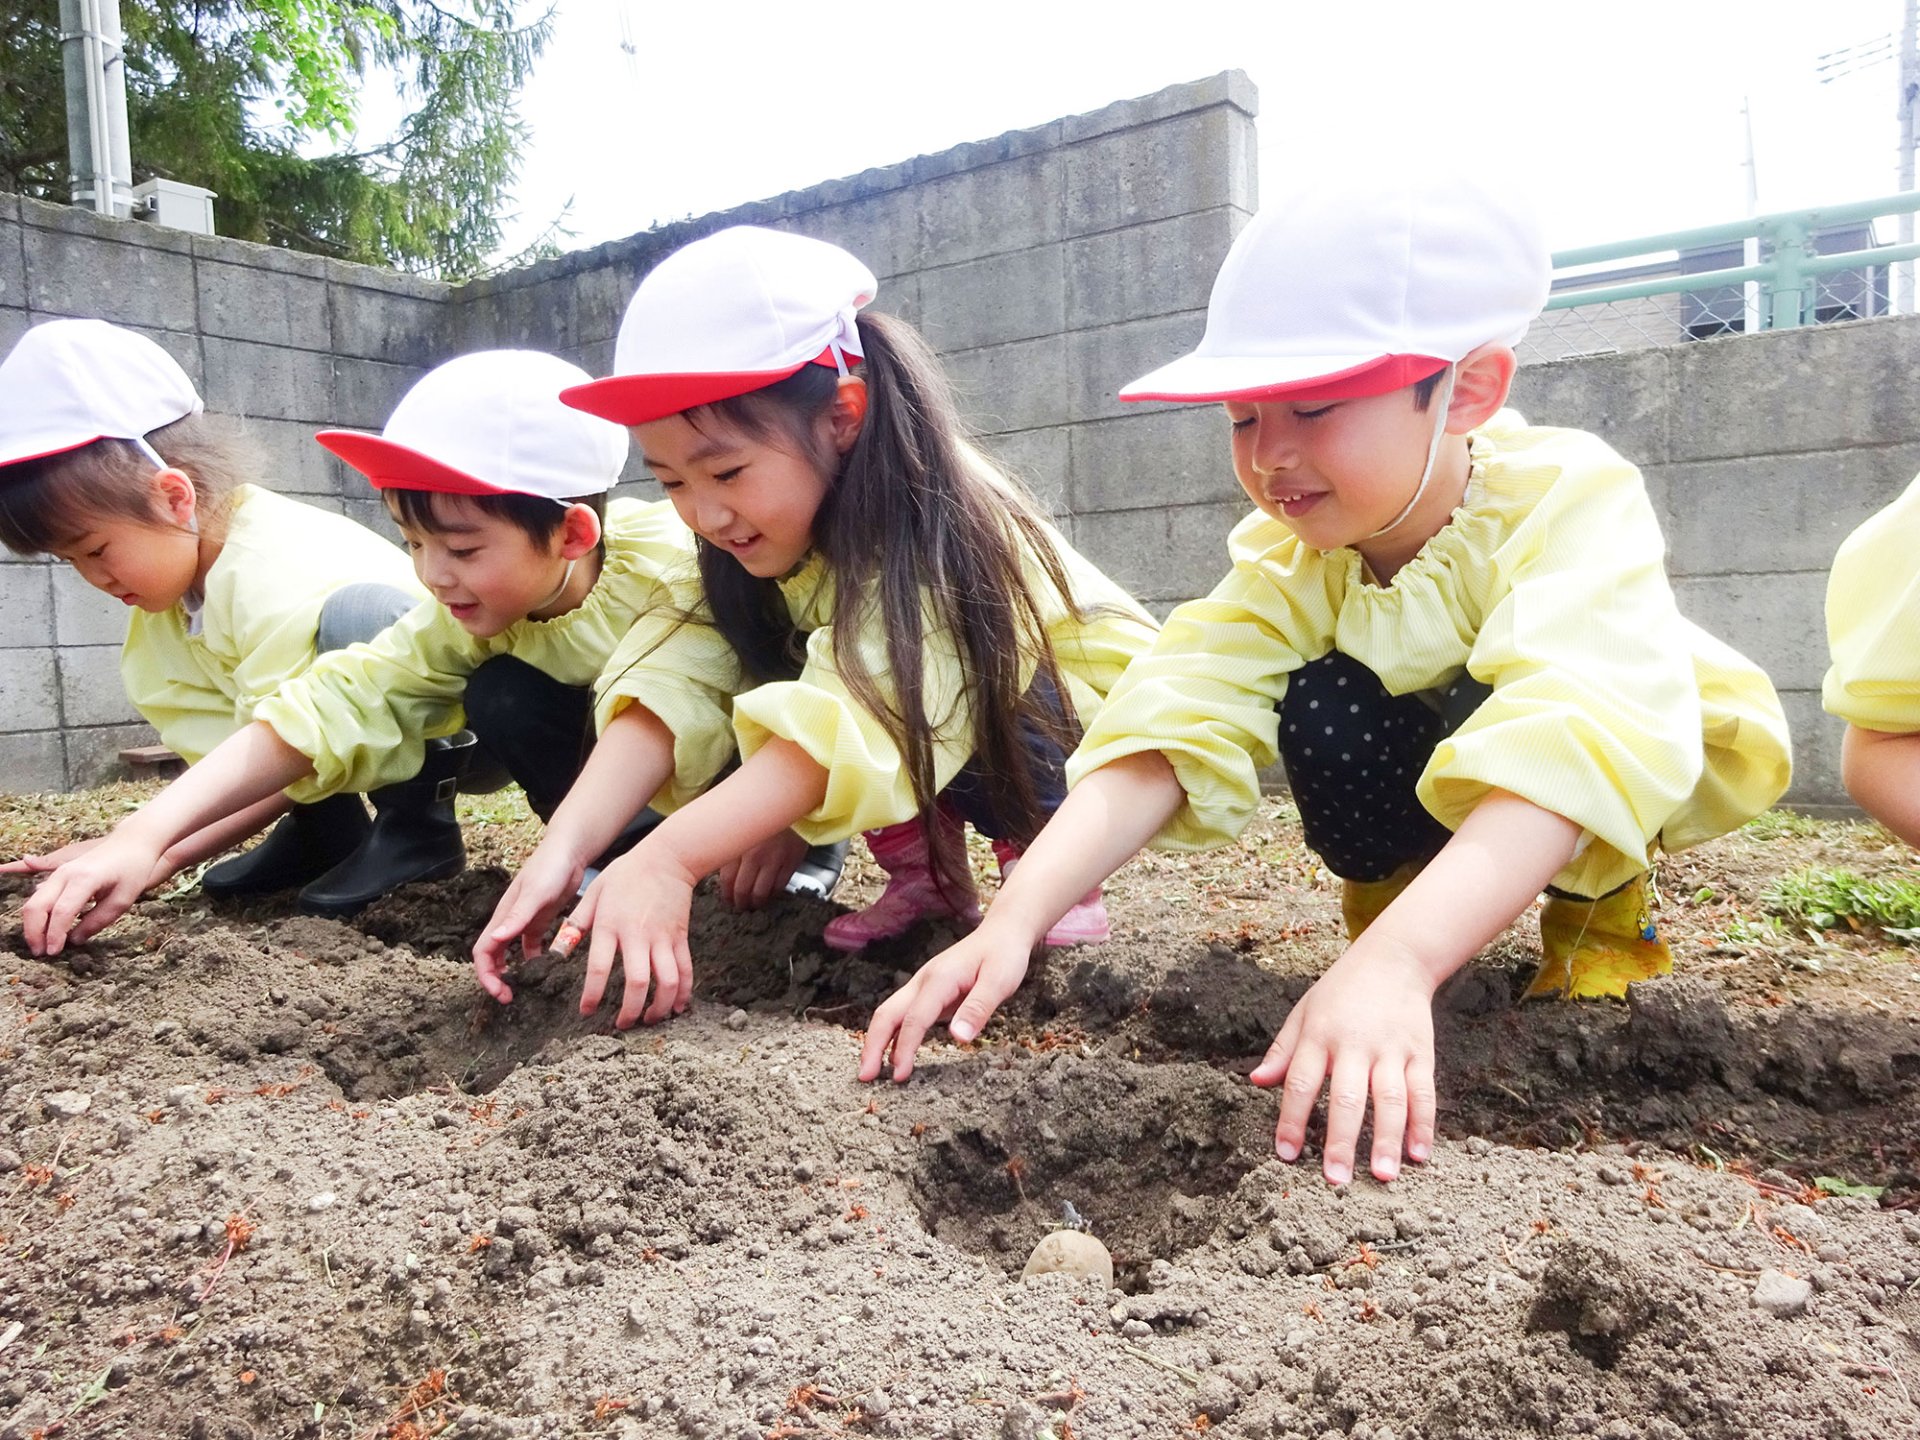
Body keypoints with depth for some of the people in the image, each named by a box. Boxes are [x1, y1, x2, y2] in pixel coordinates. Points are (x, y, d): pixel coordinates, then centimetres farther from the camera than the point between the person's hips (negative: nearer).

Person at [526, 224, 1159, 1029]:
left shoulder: (932, 538, -35)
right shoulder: (758, 532, -13)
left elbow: (855, 717, -49)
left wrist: (666, 860, -58)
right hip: (949, 719, 7)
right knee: (769, 704, -18)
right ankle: (929, 875, -2)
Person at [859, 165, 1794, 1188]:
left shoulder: (1570, 503, -34)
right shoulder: (1287, 554, -21)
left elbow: (1566, 744, -51)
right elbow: (1174, 716, -35)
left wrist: (1393, 964, -65)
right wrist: (1015, 918, -49)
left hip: (1643, 766, -2)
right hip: (1416, 767, 3)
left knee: (1484, 714, -36)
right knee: (1321, 713, -30)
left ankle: (1601, 912, -7)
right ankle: (1389, 900, -3)